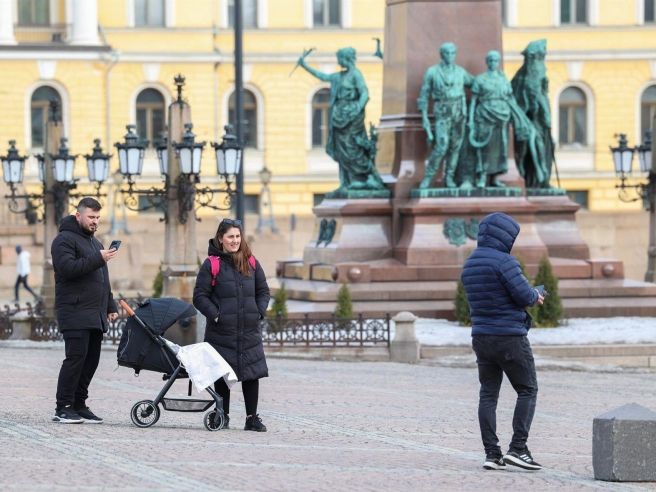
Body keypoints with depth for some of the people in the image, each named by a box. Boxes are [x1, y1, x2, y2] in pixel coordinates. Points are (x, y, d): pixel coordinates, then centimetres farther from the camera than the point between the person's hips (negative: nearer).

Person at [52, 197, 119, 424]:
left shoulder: (94, 242, 24)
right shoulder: (65, 240, -4)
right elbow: (68, 268, -20)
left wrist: (110, 306, 24)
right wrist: (98, 259, -23)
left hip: (95, 315, 9)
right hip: (75, 313, -9)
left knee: (91, 361, 5)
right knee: (76, 358, -13)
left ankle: (79, 405, 10)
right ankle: (63, 409, -11)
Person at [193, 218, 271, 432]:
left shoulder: (251, 263, 9)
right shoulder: (211, 265, -3)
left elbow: (263, 291, 17)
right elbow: (200, 296, -3)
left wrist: (259, 312, 1)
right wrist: (215, 315, -14)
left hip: (249, 332, 3)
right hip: (221, 332, -3)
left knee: (252, 373, 1)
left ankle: (252, 418, 8)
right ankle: (223, 416, 13)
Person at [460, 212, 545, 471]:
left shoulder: (470, 264, 11)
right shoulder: (504, 262, -16)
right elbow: (524, 294, -19)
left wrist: (528, 296, 15)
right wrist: (535, 296, 4)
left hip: (481, 337, 7)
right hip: (510, 336, -7)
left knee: (488, 394, 8)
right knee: (527, 391, 3)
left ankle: (491, 453, 4)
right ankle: (518, 448, -5)